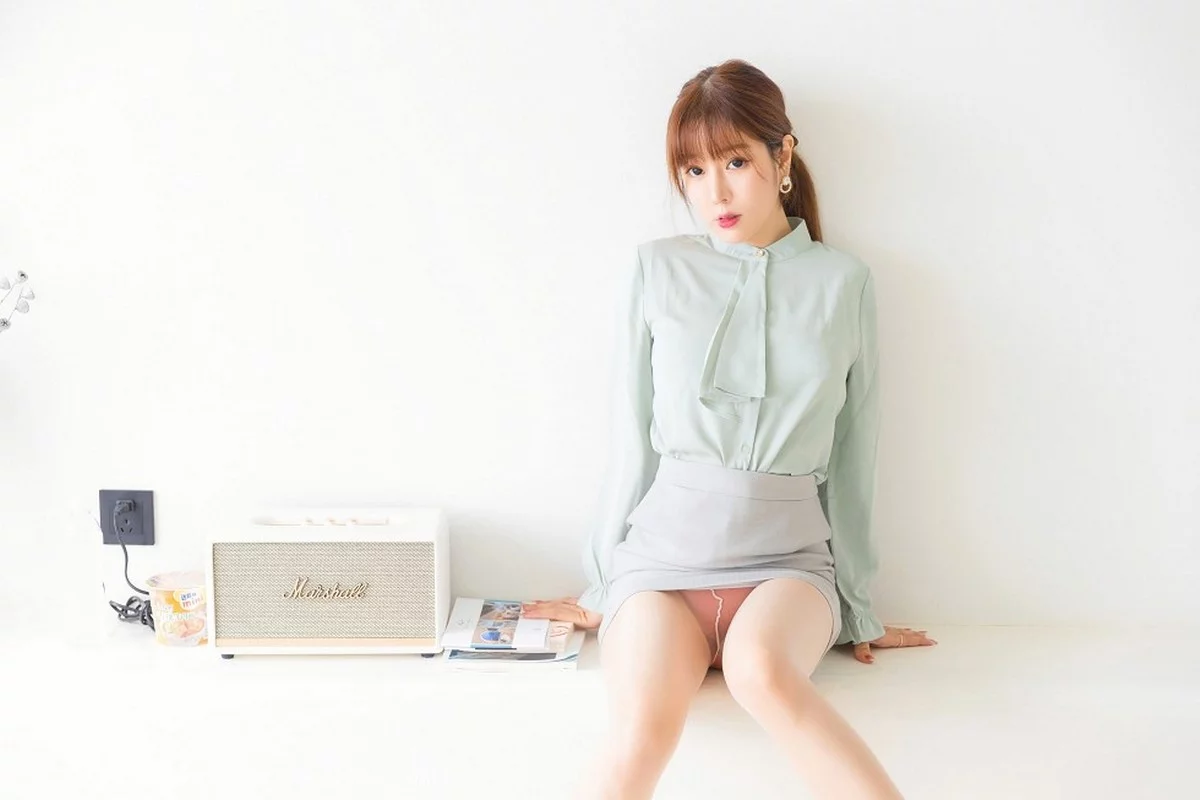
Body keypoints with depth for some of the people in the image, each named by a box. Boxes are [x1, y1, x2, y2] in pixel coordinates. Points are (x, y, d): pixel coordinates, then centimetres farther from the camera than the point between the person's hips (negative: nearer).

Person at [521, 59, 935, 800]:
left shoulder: (844, 282, 5)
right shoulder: (659, 271, 5)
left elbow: (853, 456, 9)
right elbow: (632, 442, 9)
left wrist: (858, 611, 12)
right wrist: (603, 589, 13)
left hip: (787, 559, 0)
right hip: (663, 552, 0)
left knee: (762, 671, -35)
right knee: (645, 727, -30)